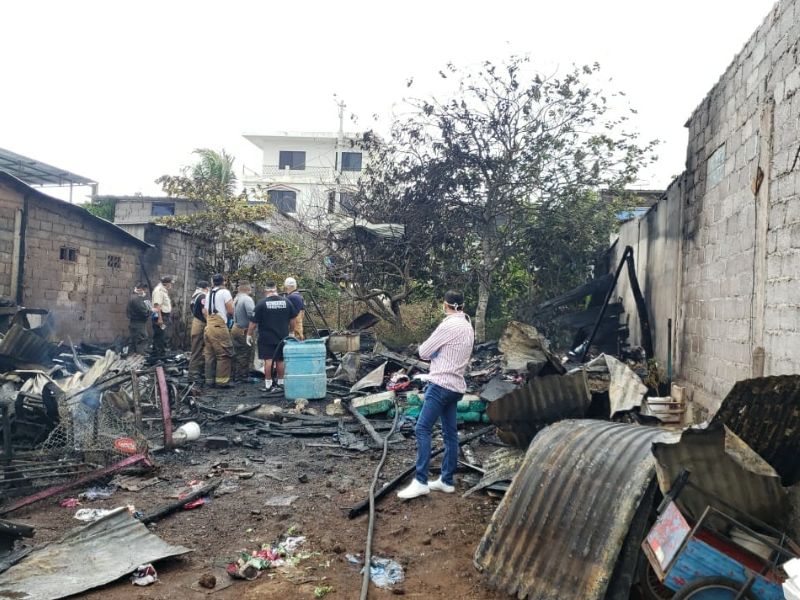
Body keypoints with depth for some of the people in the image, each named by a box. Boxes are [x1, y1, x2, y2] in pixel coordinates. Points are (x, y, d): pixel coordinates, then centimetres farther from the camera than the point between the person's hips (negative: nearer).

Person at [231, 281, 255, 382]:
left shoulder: (236, 298, 12)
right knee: (246, 354, -2)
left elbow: (232, 313, 12)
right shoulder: (247, 299, -16)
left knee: (237, 353, 15)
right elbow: (252, 314, -26)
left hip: (235, 328, 9)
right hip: (244, 330, -9)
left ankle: (236, 376, 21)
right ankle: (244, 376, 1)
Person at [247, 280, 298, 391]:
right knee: (280, 360, 12)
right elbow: (292, 320, 7)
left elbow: (253, 322, -8)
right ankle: (281, 382, 21)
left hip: (266, 338, -3)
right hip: (282, 337, 4)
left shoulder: (261, 304, -9)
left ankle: (268, 383, 0)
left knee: (268, 360, -1)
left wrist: (249, 335, 4)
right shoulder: (286, 302, 2)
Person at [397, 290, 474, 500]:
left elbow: (424, 352, -8)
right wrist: (436, 352, 5)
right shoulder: (468, 327, 14)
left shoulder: (449, 325, -14)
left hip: (442, 384, -10)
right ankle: (446, 481, 16)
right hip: (455, 386, 10)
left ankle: (421, 482, -13)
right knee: (450, 433, 10)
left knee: (422, 429, -11)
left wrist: (431, 351, 11)